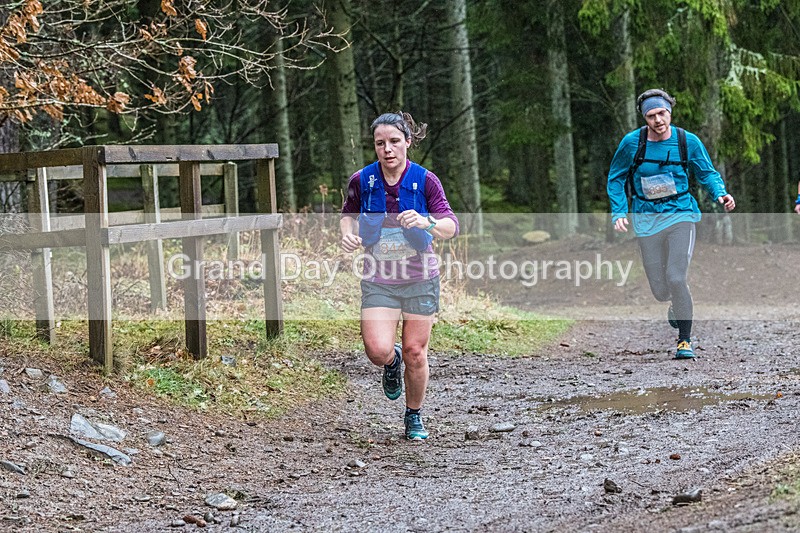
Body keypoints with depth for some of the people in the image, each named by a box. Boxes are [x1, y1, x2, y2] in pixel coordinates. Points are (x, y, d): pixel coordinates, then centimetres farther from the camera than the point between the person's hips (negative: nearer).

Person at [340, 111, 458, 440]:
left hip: (420, 278, -1)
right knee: (377, 351, -14)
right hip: (378, 280, 1)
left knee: (415, 353, 2)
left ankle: (414, 417, 26)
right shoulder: (361, 181, -5)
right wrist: (347, 233, -7)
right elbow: (348, 213, 15)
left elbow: (451, 226, -18)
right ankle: (391, 362, 25)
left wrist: (426, 222, -39)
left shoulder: (425, 181, -10)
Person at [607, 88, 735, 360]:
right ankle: (677, 304, 42)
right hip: (647, 220, 1)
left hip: (680, 214, -1)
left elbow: (707, 173, 7)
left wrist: (720, 194, -12)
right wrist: (619, 212, -4)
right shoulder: (631, 142, -5)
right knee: (660, 290, 3)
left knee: (676, 277, -19)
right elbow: (616, 178, 7)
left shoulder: (688, 141, -4)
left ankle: (685, 340, -4)